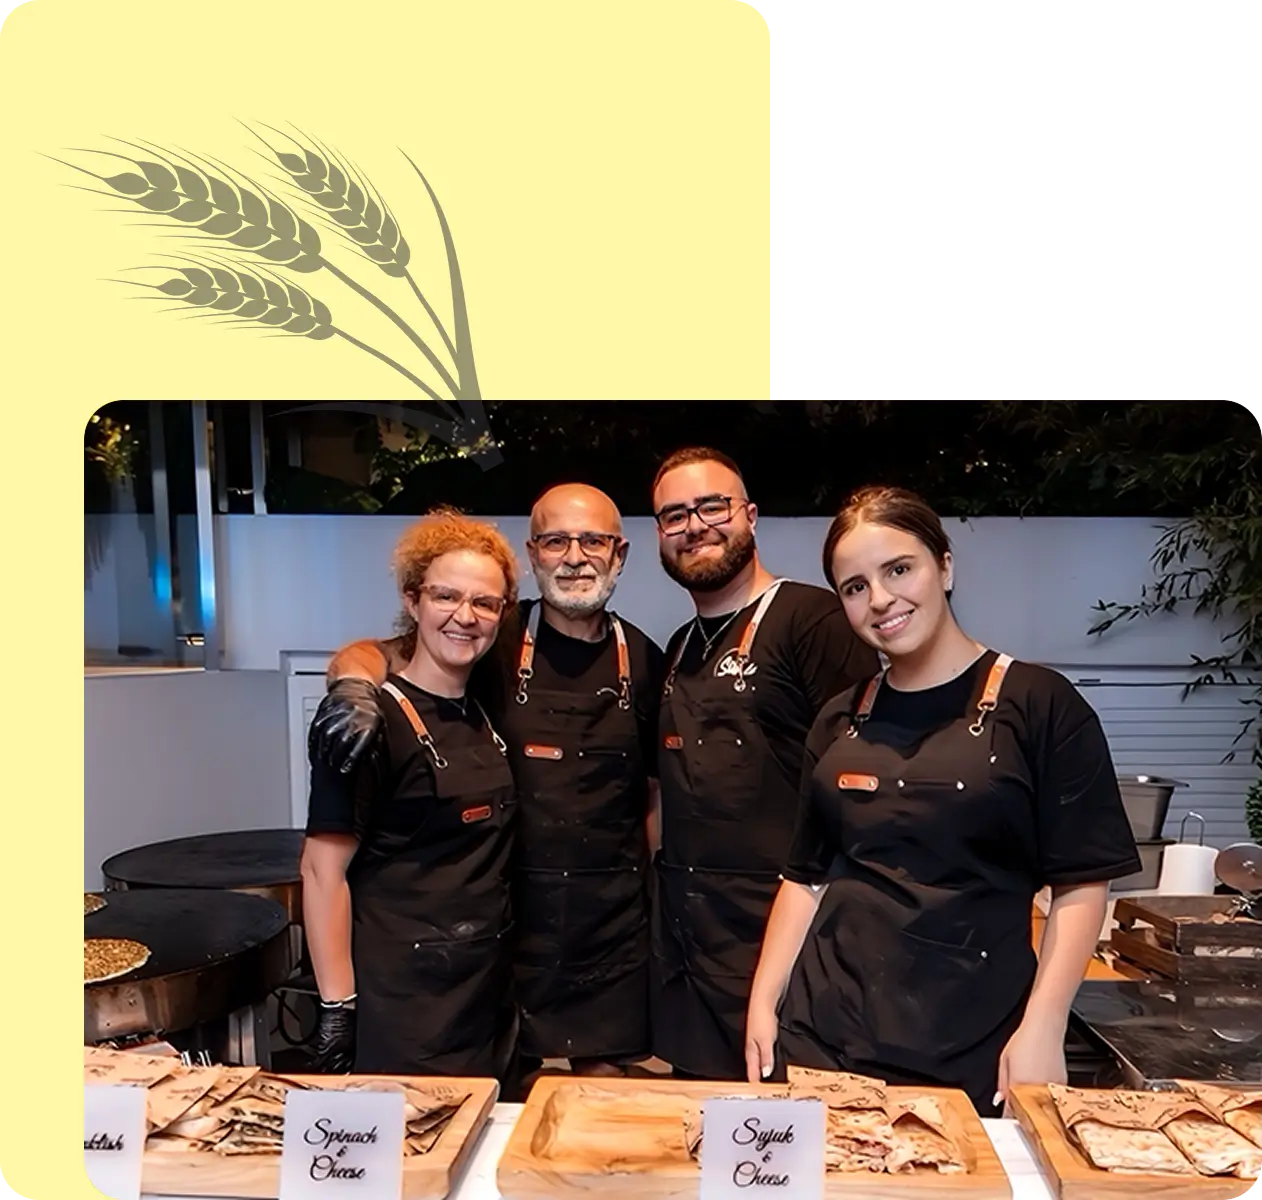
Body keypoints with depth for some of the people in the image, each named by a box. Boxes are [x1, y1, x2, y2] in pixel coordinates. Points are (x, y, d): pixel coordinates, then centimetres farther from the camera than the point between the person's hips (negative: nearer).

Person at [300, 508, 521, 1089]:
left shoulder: (484, 715, 8)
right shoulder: (375, 720, -14)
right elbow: (322, 869, -15)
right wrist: (337, 1009, -15)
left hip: (490, 993, 7)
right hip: (400, 1006, -7)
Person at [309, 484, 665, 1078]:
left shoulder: (643, 660, 2)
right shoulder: (497, 642, -6)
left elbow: (656, 792, 11)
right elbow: (364, 655, -6)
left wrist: (655, 895, 5)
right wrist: (356, 681, -28)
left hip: (612, 918, 2)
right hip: (511, 909, -1)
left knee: (603, 1074, 12)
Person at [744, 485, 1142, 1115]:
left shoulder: (1040, 704, -6)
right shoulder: (840, 722, 7)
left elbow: (1081, 886, -6)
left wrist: (1042, 1028, -13)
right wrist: (763, 1001, 5)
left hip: (974, 1053, -3)